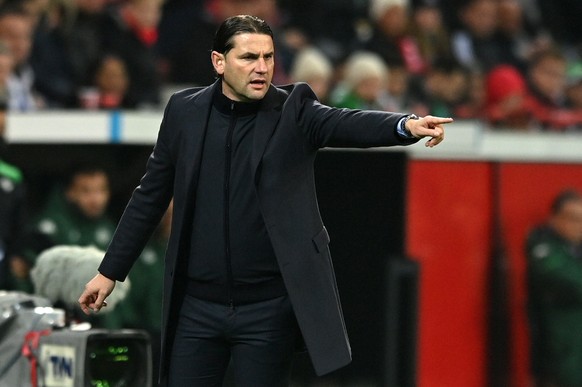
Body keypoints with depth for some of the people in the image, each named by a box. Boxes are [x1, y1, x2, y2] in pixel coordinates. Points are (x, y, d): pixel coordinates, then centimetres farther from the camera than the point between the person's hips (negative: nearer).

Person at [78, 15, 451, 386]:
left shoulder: (293, 110, -4)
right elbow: (150, 196, 10)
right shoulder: (185, 110, 2)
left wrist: (406, 125, -44)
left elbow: (347, 124, -23)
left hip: (268, 308, -2)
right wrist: (110, 271, 11)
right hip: (197, 306, 2)